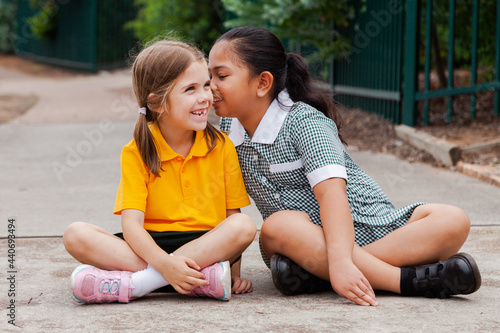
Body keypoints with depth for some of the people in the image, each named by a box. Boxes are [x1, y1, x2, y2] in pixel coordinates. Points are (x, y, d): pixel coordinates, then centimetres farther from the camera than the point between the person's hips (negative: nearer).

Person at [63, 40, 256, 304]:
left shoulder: (222, 147, 4)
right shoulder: (136, 152, -1)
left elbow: (233, 216, 5)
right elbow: (131, 223, -11)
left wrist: (235, 272, -8)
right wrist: (164, 264, -29)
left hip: (209, 246, 1)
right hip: (150, 246, 0)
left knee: (245, 226, -29)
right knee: (75, 235, -23)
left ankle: (133, 283, -30)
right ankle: (202, 280, -32)